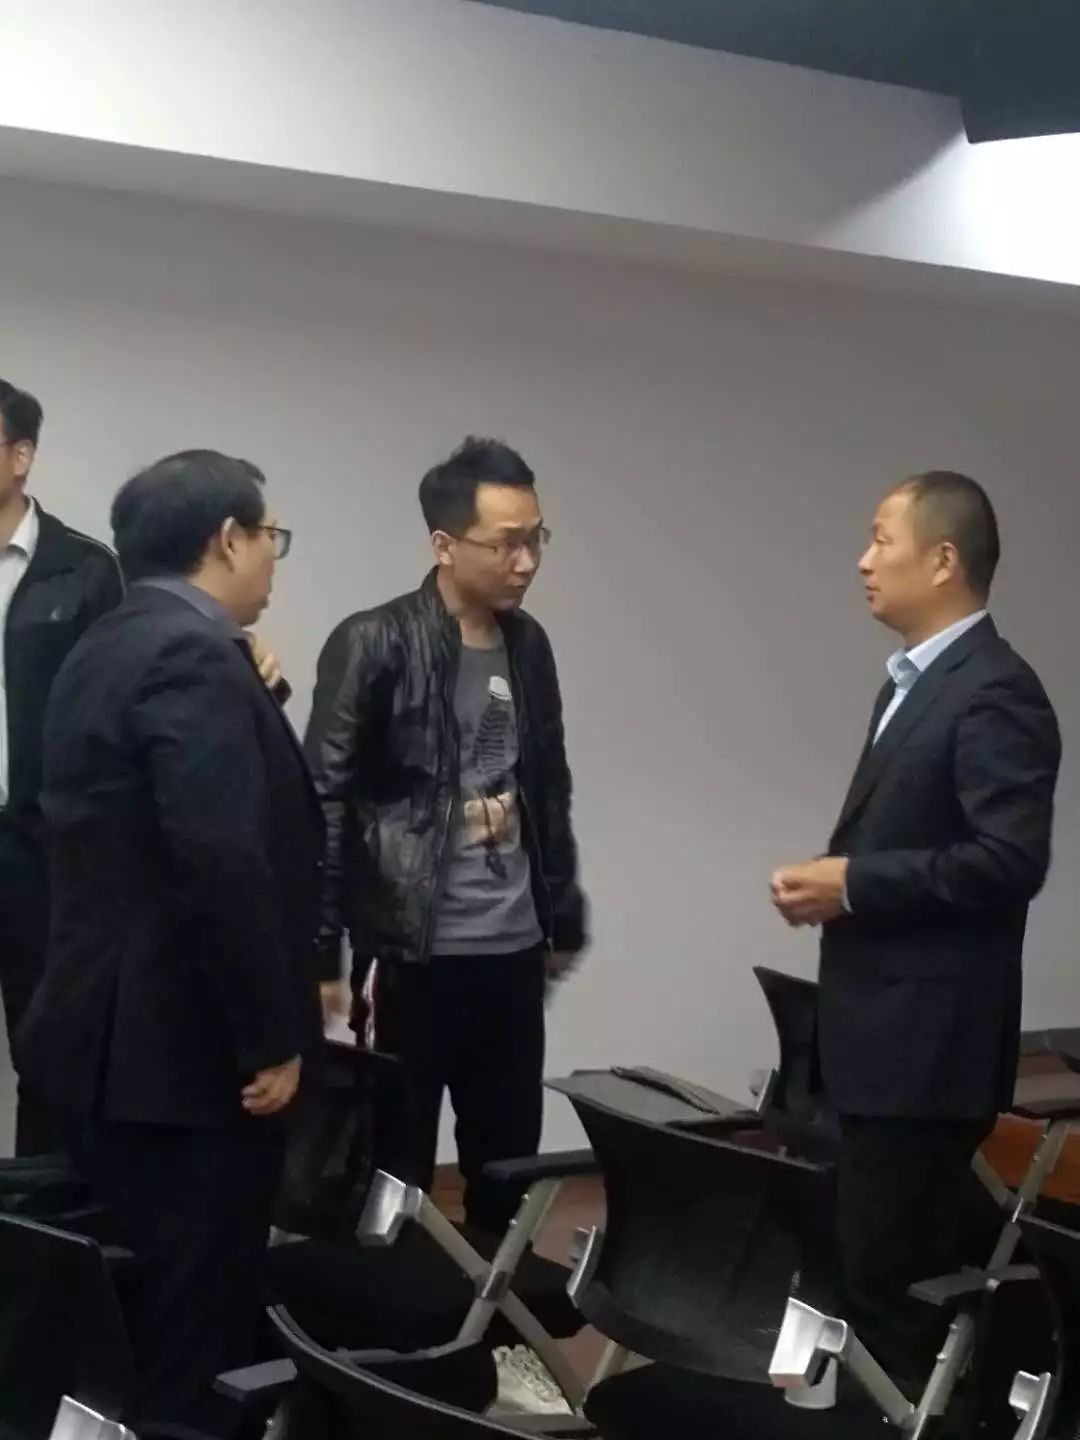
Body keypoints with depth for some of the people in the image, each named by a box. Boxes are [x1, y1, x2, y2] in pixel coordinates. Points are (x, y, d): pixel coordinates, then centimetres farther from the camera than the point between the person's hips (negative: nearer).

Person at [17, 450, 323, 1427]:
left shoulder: (105, 650, 14)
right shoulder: (195, 654, -17)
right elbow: (223, 865, -25)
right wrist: (272, 1037, -18)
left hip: (125, 1033, 10)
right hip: (186, 1047, -10)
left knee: (160, 1311, 18)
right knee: (199, 1320, 0)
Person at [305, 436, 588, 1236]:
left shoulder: (529, 645, 9)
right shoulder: (374, 645, -10)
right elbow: (325, 803, -12)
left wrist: (564, 920, 17)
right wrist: (322, 954, -14)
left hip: (513, 952, 6)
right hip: (413, 955, -5)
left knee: (510, 1167, 11)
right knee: (397, 1169, 5)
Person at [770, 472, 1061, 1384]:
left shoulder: (995, 692, -15)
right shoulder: (916, 681, 17)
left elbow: (1011, 861, -22)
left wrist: (854, 885, -18)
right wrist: (838, 879, 3)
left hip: (930, 1037, -10)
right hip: (888, 1028, 10)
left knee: (896, 1275, -5)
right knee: (882, 1265, 15)